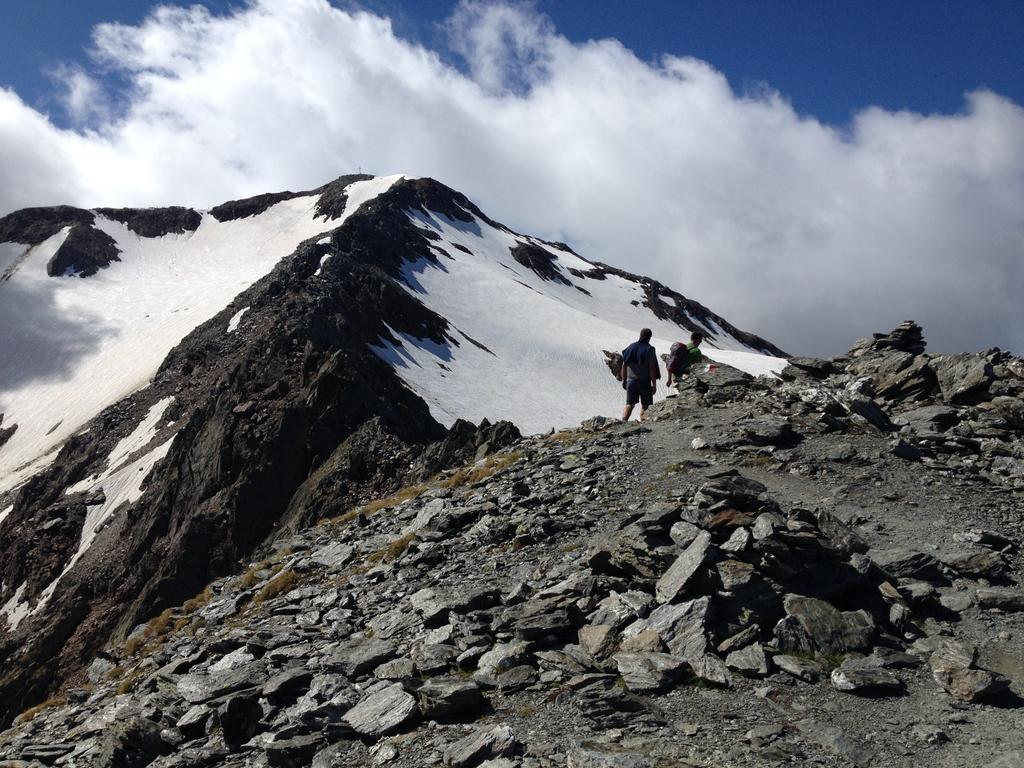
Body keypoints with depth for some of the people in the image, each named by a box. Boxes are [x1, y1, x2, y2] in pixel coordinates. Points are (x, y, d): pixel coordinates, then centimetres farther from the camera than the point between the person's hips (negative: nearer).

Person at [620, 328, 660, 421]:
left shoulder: (631, 347, 4)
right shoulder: (649, 350, -10)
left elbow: (624, 365, 5)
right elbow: (652, 368, -13)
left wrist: (624, 380, 13)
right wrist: (654, 385, -8)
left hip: (631, 381, 4)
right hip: (645, 382, -4)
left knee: (629, 404, 7)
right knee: (645, 406, 8)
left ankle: (623, 421, -11)